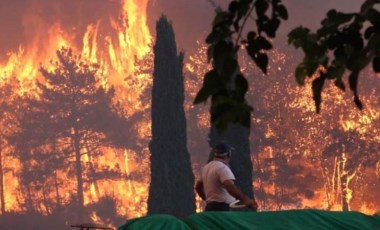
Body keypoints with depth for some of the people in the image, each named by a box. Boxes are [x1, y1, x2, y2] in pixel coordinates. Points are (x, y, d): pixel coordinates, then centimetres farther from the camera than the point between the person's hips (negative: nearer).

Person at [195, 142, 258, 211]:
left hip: (210, 207, 10)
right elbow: (230, 186, -29)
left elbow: (198, 187, 29)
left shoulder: (206, 167, 18)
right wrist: (245, 200, -37)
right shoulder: (222, 167, -12)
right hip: (222, 208, -10)